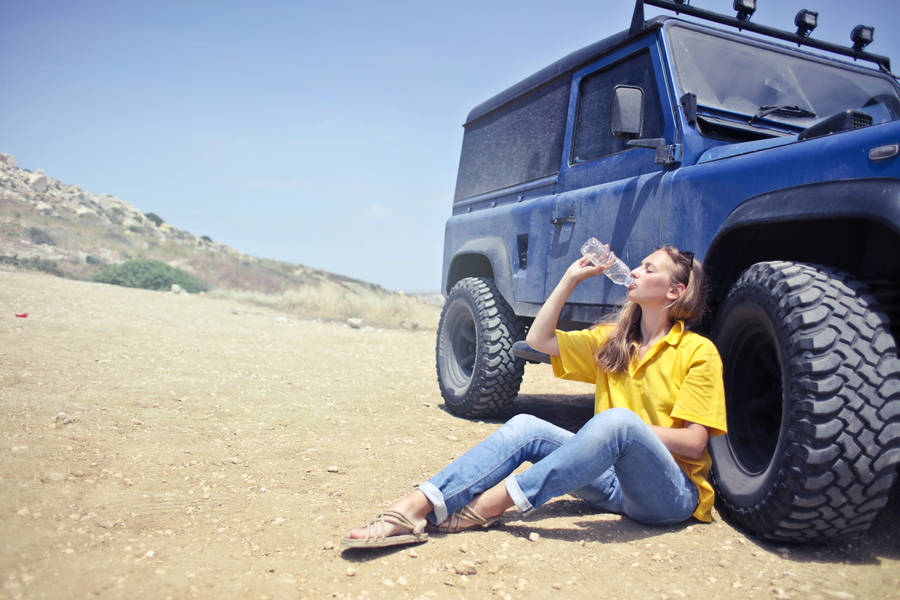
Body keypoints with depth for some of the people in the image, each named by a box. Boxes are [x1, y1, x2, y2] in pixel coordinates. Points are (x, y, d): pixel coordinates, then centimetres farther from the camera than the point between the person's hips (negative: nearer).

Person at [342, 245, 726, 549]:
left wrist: (627, 428, -17)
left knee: (616, 420, -37)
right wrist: (572, 277, 5)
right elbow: (538, 339, 8)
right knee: (525, 428, -19)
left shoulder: (699, 352, -5)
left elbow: (694, 442, -9)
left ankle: (486, 506, -37)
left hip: (672, 496, -5)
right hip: (613, 485, 5)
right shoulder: (611, 340, 13)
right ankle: (412, 509, -35)